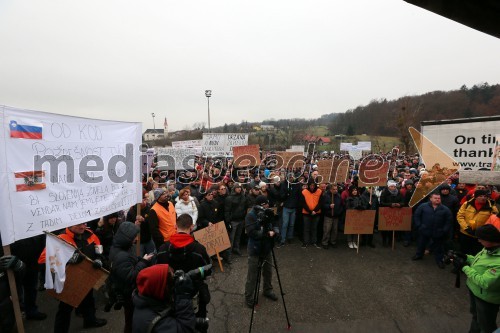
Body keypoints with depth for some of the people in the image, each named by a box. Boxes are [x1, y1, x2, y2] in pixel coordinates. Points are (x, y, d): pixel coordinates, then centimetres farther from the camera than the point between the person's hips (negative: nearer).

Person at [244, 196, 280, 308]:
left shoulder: (268, 213, 0)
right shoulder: (250, 215, -18)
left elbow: (275, 226, 3)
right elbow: (251, 233, -24)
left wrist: (274, 232, -19)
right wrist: (267, 233, -24)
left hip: (267, 248, 6)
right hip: (255, 249, -6)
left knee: (268, 271, 21)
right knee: (252, 275, 4)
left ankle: (267, 290, 43)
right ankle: (249, 298, 21)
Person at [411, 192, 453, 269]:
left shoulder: (445, 209, -3)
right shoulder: (423, 206, -5)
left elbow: (449, 220, 1)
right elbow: (416, 215, -1)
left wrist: (445, 230, -5)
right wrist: (419, 226, -6)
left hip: (438, 233, 0)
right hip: (424, 231, 0)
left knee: (438, 247, 11)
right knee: (421, 244, 17)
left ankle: (439, 260, 29)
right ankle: (419, 255, 38)